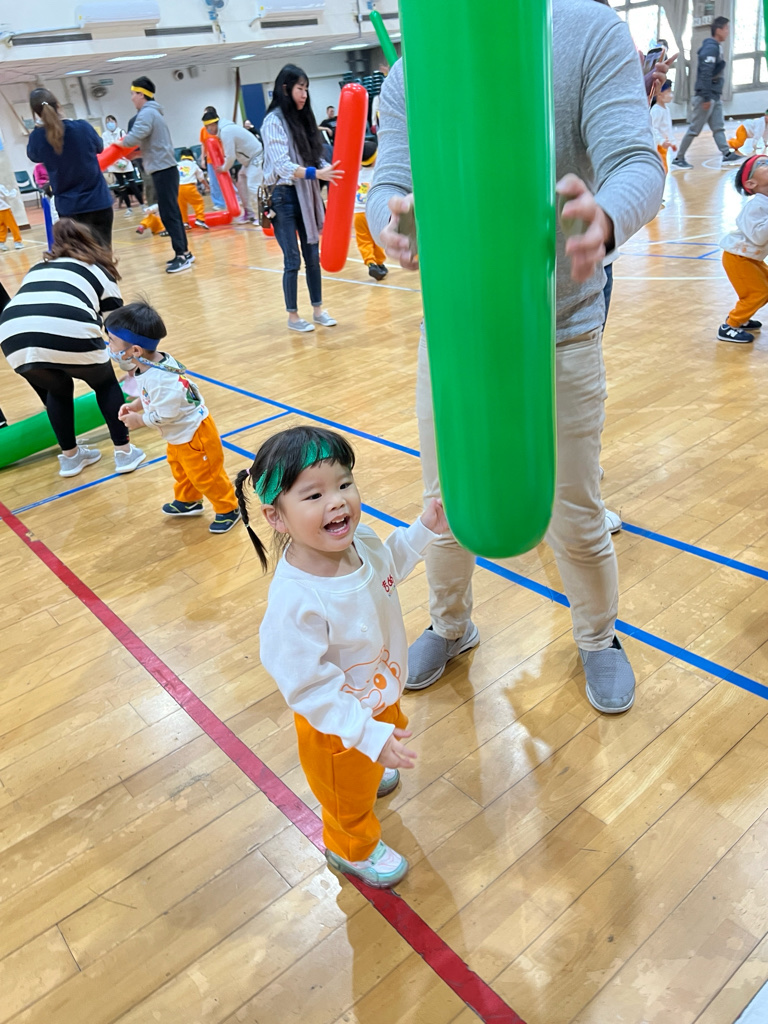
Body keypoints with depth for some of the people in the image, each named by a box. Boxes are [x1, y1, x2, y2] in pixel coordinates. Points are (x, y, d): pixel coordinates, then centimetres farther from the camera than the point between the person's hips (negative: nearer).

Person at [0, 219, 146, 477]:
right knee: (105, 384, 25)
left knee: (57, 390, 31)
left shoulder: (38, 269, 36)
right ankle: (125, 453, 23)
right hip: (70, 334, -3)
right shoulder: (98, 271, 26)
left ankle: (70, 456, 35)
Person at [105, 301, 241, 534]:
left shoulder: (160, 379, -36)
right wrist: (134, 406, -2)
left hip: (193, 432, -10)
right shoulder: (148, 366, -6)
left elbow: (165, 416, -30)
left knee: (205, 475, 5)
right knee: (178, 467, 28)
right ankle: (188, 501, 49)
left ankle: (228, 509, 24)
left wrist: (139, 420, -15)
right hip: (178, 435, 10)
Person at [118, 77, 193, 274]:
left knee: (168, 213, -11)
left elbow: (133, 138, -22)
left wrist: (120, 142, -1)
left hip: (163, 170, -10)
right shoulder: (152, 112, 20)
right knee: (171, 212, 11)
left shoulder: (147, 113, -11)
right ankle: (184, 252, 14)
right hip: (165, 168, 10)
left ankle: (181, 255, -13)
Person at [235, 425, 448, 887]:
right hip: (338, 726, -6)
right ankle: (352, 848, 58)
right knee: (348, 795, 26)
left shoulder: (361, 540, -22)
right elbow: (308, 688, -34)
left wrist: (424, 530, -6)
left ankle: (371, 775, 75)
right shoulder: (295, 602, -43)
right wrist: (370, 735, -34)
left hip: (382, 692, 6)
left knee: (369, 766, 39)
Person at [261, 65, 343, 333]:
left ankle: (318, 310, 18)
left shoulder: (302, 118, 12)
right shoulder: (274, 121, -10)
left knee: (312, 254, 8)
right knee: (292, 260, -3)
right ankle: (292, 316, 9)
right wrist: (316, 173, -31)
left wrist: (328, 169, -5)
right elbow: (283, 166, -20)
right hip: (284, 196, -7)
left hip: (306, 194, 7)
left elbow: (314, 157, 14)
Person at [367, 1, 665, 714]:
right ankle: (450, 626, 41)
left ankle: (598, 637, 39)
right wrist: (395, 221, -36)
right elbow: (387, 188, -10)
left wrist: (604, 220, -42)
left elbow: (636, 162, -18)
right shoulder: (407, 78, 0)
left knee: (576, 516, 10)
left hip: (561, 334, -2)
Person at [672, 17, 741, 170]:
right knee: (694, 129, -4)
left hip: (715, 97, 9)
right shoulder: (711, 48, -14)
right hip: (707, 96, -9)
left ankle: (727, 154, 5)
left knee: (718, 128, 6)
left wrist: (717, 94, 19)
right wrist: (706, 98, -24)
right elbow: (705, 74, -21)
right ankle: (678, 159, 1)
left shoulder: (716, 47, 15)